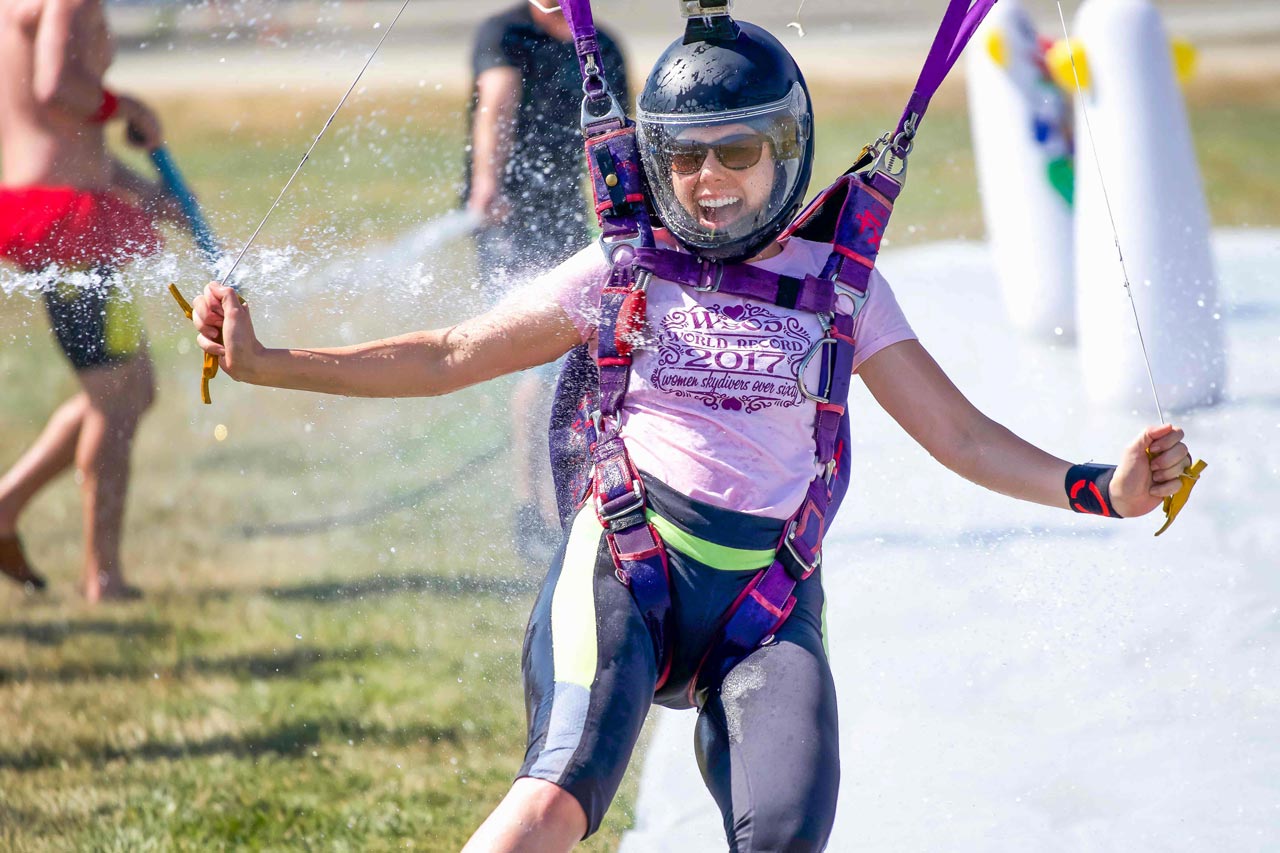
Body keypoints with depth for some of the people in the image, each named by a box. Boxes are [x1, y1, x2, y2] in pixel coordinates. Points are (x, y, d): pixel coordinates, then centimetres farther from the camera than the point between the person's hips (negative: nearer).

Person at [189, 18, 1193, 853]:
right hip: (625, 565, -2)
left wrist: (1101, 488, -2)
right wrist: (264, 363, 6)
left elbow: (961, 437, 13)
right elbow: (449, 357, 14)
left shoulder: (839, 287, 13)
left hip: (767, 596, 2)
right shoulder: (620, 276, 11)